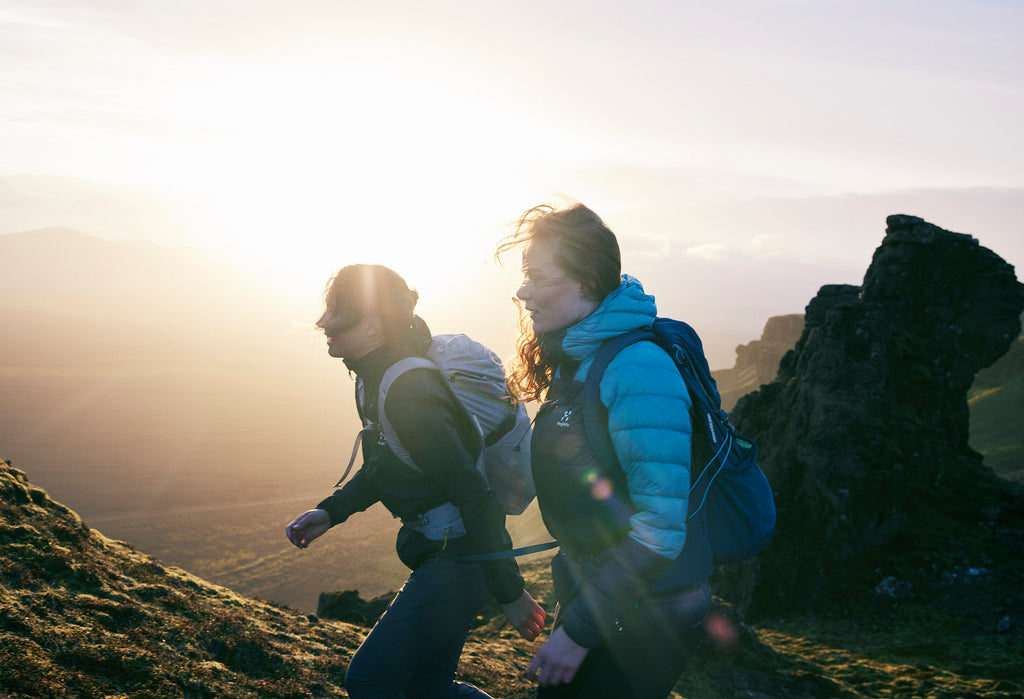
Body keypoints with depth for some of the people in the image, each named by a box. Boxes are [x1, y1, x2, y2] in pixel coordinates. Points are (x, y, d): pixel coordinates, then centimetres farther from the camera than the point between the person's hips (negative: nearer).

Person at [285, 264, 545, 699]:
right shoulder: (377, 379, 4)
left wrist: (509, 594, -21)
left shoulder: (409, 397, -27)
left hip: (459, 560, -10)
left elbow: (474, 496, -25)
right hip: (439, 552, 10)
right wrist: (331, 511, 9)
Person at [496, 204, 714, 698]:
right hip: (590, 589, 8)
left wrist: (579, 631, -22)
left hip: (644, 617, -8)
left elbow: (659, 530, -27)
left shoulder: (637, 369, -23)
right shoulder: (571, 360, 6)